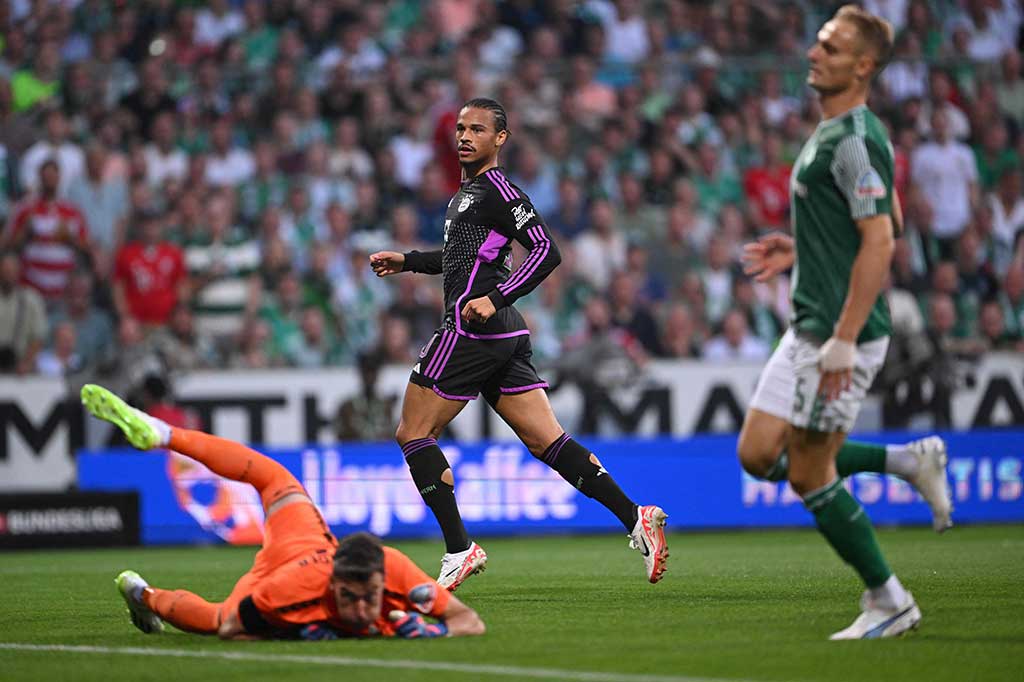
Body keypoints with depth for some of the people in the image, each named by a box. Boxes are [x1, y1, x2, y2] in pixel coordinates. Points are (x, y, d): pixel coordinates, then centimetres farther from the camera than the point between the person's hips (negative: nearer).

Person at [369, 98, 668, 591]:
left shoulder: (496, 190, -9)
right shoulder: (467, 191, 21)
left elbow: (546, 250, -17)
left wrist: (495, 298, -23)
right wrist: (407, 261, 29)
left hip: (472, 329, -10)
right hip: (506, 336, 10)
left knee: (413, 434, -1)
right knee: (547, 442, 4)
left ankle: (459, 550, -4)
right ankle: (636, 519, -5)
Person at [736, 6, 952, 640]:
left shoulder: (854, 141, -17)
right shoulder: (837, 132, 14)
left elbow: (880, 242, -24)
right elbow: (888, 221, 24)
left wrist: (844, 341, -26)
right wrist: (800, 250, 18)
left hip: (839, 334, -10)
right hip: (809, 326, 10)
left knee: (808, 471, -3)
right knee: (759, 452, 11)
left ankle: (889, 601, 8)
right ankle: (911, 460, 14)